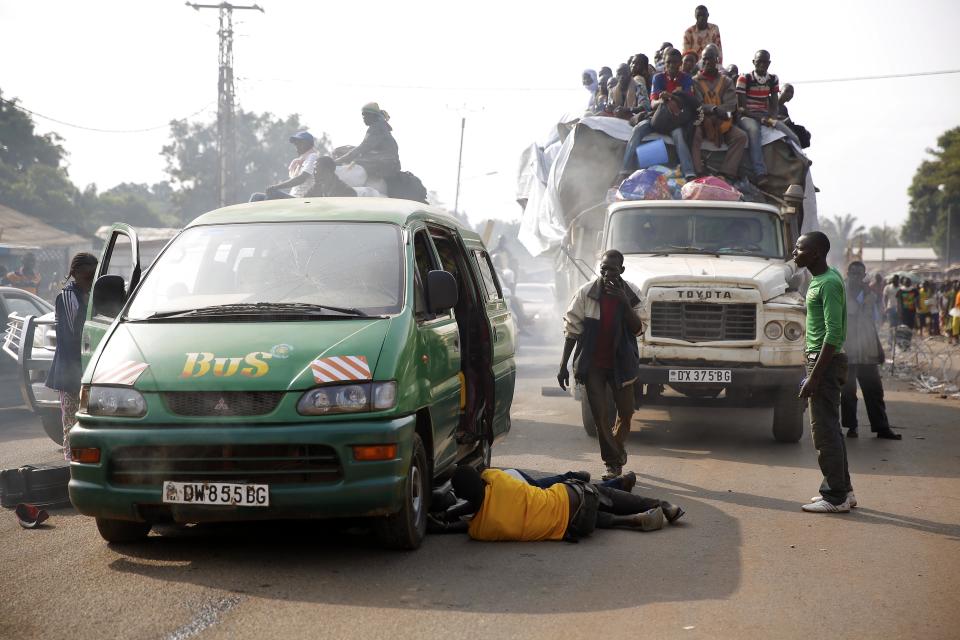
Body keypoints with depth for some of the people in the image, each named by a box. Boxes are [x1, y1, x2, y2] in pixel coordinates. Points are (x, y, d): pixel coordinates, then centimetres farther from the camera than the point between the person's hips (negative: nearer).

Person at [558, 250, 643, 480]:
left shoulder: (631, 293, -3)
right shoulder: (586, 293, -8)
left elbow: (637, 329, -9)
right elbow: (572, 330, -4)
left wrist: (624, 302, -23)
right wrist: (563, 365, -6)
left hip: (620, 363, 2)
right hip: (593, 365, -2)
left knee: (626, 414, 9)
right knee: (600, 415, -6)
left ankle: (614, 453, 34)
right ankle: (614, 462, 5)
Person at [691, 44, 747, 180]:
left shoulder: (726, 82, 11)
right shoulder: (695, 82, 6)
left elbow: (730, 105, -2)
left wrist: (713, 109, -20)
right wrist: (714, 109, -27)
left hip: (722, 123, 3)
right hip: (702, 122, -3)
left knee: (741, 136, -22)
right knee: (694, 134, -35)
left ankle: (726, 173, -25)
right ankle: (697, 174, -38)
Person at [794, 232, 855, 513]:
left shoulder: (829, 283, -17)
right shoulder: (820, 280, 14)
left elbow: (833, 333, -23)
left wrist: (814, 377, -23)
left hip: (826, 362, -10)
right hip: (820, 360, 10)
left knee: (825, 431, -6)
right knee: (830, 429, 15)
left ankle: (836, 497, -2)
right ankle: (843, 490, 22)